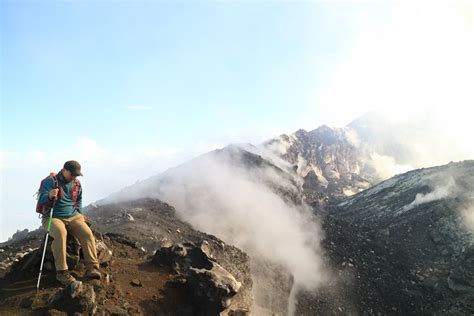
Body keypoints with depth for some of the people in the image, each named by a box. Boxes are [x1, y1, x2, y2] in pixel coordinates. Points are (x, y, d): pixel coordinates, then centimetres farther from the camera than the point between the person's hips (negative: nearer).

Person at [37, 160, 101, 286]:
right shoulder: (50, 181, -6)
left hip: (73, 217, 4)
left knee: (87, 234, -23)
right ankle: (61, 271, -30)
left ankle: (92, 268, -22)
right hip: (53, 217, -4)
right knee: (60, 233, -37)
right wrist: (49, 196, -35)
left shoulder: (77, 183, 10)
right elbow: (41, 201, -13)